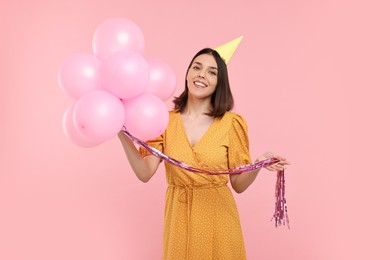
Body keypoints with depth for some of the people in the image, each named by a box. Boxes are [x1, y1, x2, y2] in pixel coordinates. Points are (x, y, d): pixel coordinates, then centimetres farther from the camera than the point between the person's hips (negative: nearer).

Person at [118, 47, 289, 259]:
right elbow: (145, 173, -11)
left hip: (218, 218, -1)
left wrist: (258, 165, -22)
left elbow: (239, 185, -4)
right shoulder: (166, 121, -2)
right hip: (179, 219, 1)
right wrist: (124, 137, -23)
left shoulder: (231, 123, -6)